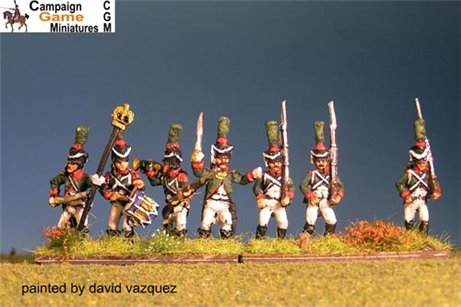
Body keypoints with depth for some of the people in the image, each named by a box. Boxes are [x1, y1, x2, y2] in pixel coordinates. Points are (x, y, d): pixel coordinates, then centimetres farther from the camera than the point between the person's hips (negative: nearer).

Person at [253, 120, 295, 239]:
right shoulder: (264, 175, 2)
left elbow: (291, 188, 3)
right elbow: (256, 187, -2)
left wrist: (288, 197, -13)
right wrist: (260, 198, -16)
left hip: (280, 204, 2)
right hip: (267, 203, -2)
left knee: (283, 223, -2)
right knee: (262, 222, -13)